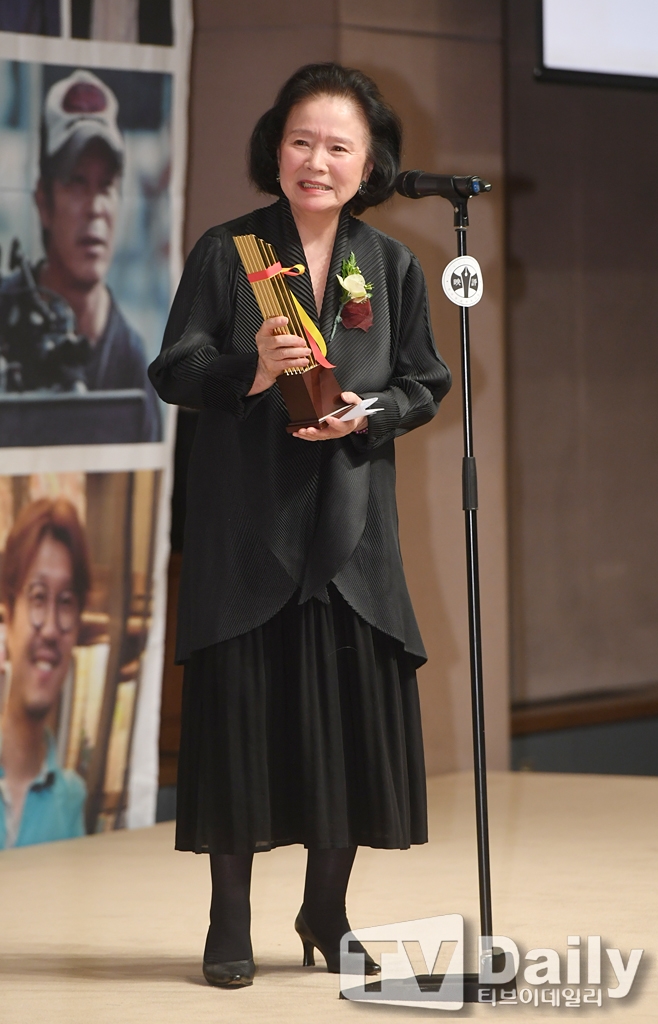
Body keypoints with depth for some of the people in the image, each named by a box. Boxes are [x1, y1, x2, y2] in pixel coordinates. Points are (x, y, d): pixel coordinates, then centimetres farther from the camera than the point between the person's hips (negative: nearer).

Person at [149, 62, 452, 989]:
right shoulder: (226, 253, 0)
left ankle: (327, 912, 20)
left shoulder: (392, 266, 8)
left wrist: (367, 414, -10)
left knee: (354, 715, 2)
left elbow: (426, 385, 10)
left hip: (350, 522, 3)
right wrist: (251, 372, -21)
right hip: (245, 521, -2)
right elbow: (172, 371, -3)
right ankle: (230, 926, 9)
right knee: (241, 708, -2)